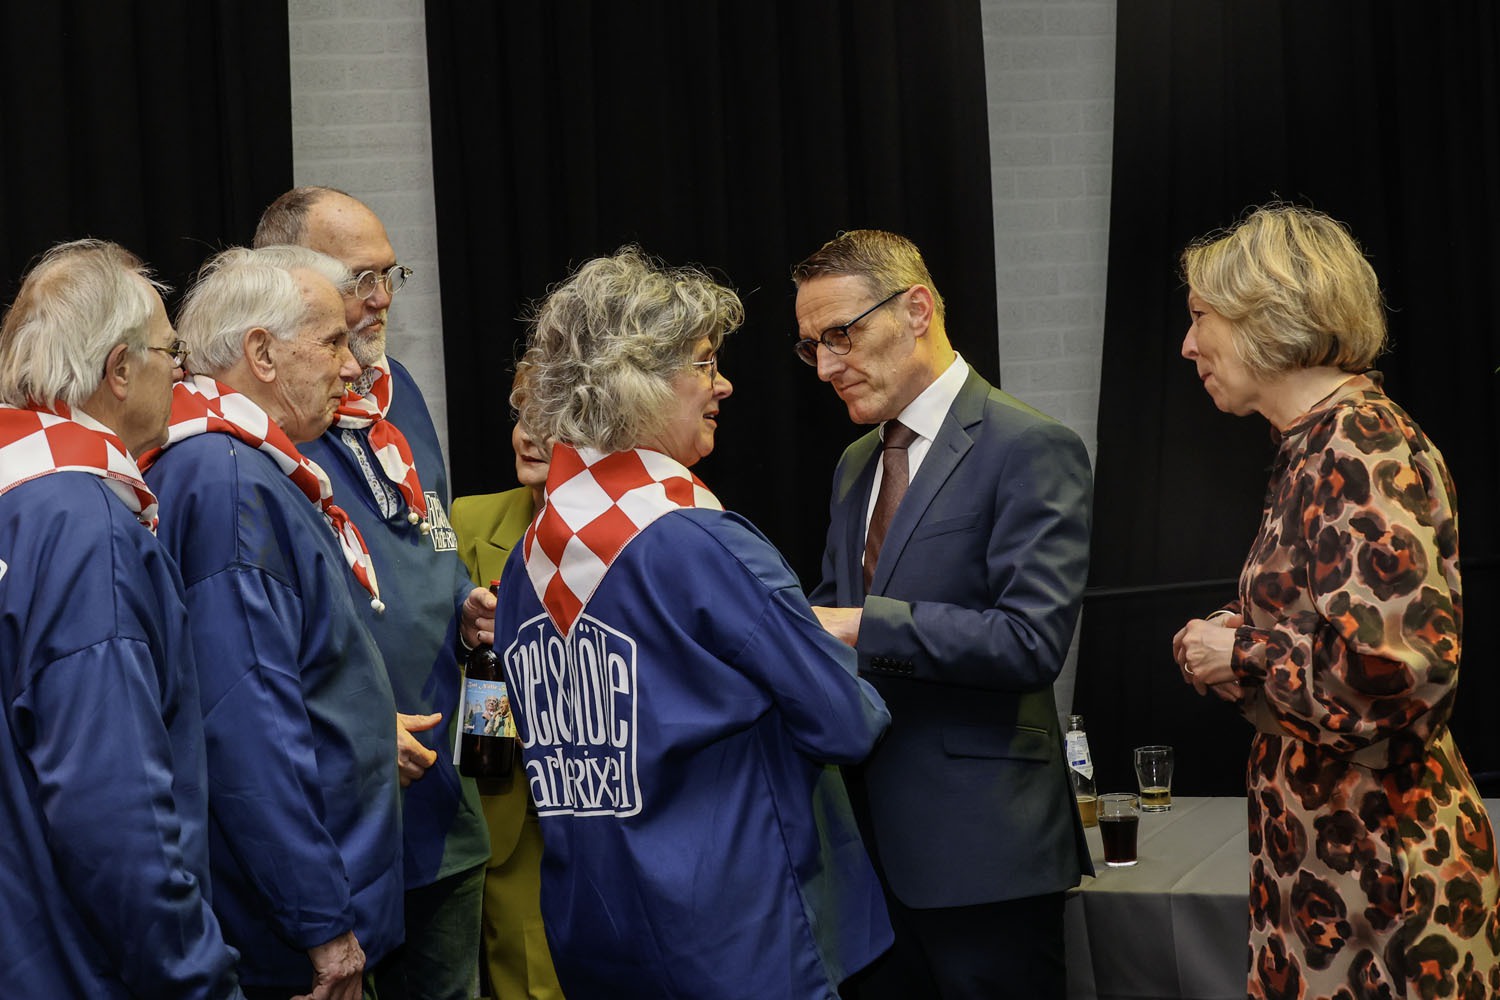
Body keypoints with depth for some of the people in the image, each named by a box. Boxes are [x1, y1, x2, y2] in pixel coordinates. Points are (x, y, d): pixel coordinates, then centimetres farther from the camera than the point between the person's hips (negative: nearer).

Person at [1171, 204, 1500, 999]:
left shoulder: (1362, 449, -16)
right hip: (1323, 855, 9)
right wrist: (1228, 645, 5)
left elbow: (1402, 661, -28)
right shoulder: (1312, 447, 12)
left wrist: (1244, 653, -15)